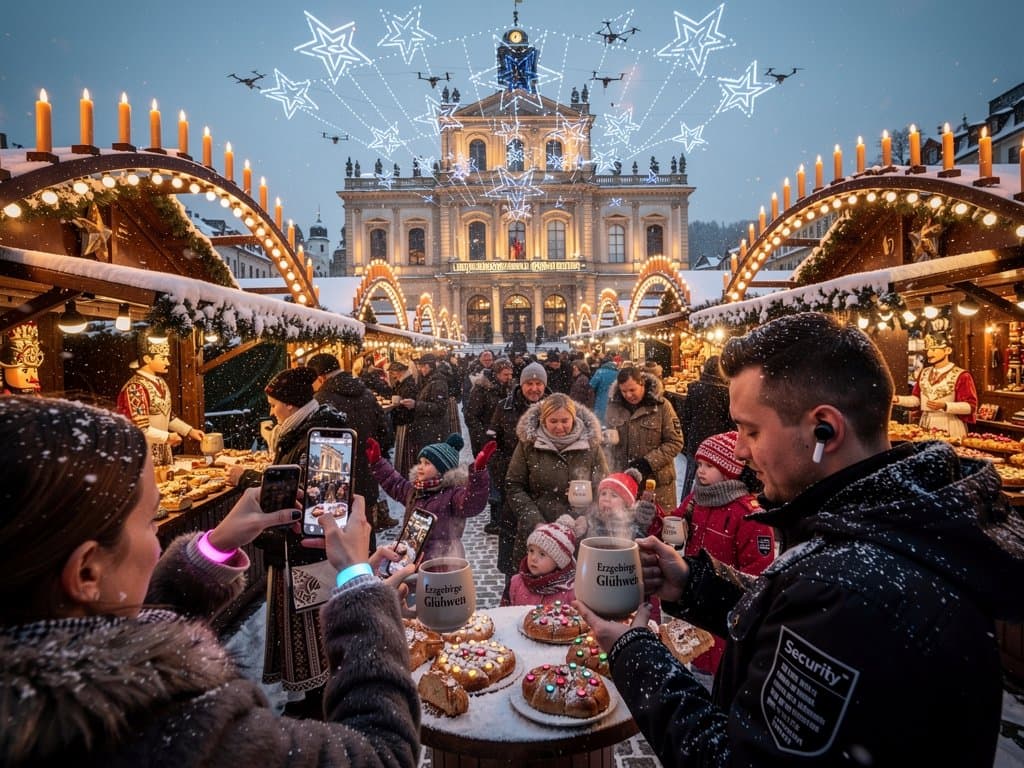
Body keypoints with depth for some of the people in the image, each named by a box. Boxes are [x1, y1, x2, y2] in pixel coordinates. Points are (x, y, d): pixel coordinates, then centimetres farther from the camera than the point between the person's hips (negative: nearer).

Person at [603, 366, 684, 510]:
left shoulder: (661, 405, -10)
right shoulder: (614, 405, 2)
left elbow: (676, 442, -8)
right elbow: (608, 436, 17)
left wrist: (649, 461, -16)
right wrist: (607, 437, -5)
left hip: (657, 479, -3)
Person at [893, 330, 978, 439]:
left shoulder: (961, 375, -8)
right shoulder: (924, 373, 8)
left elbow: (970, 406, -12)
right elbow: (917, 399, 11)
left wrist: (944, 406, -25)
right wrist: (897, 399, -5)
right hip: (926, 426, 5)